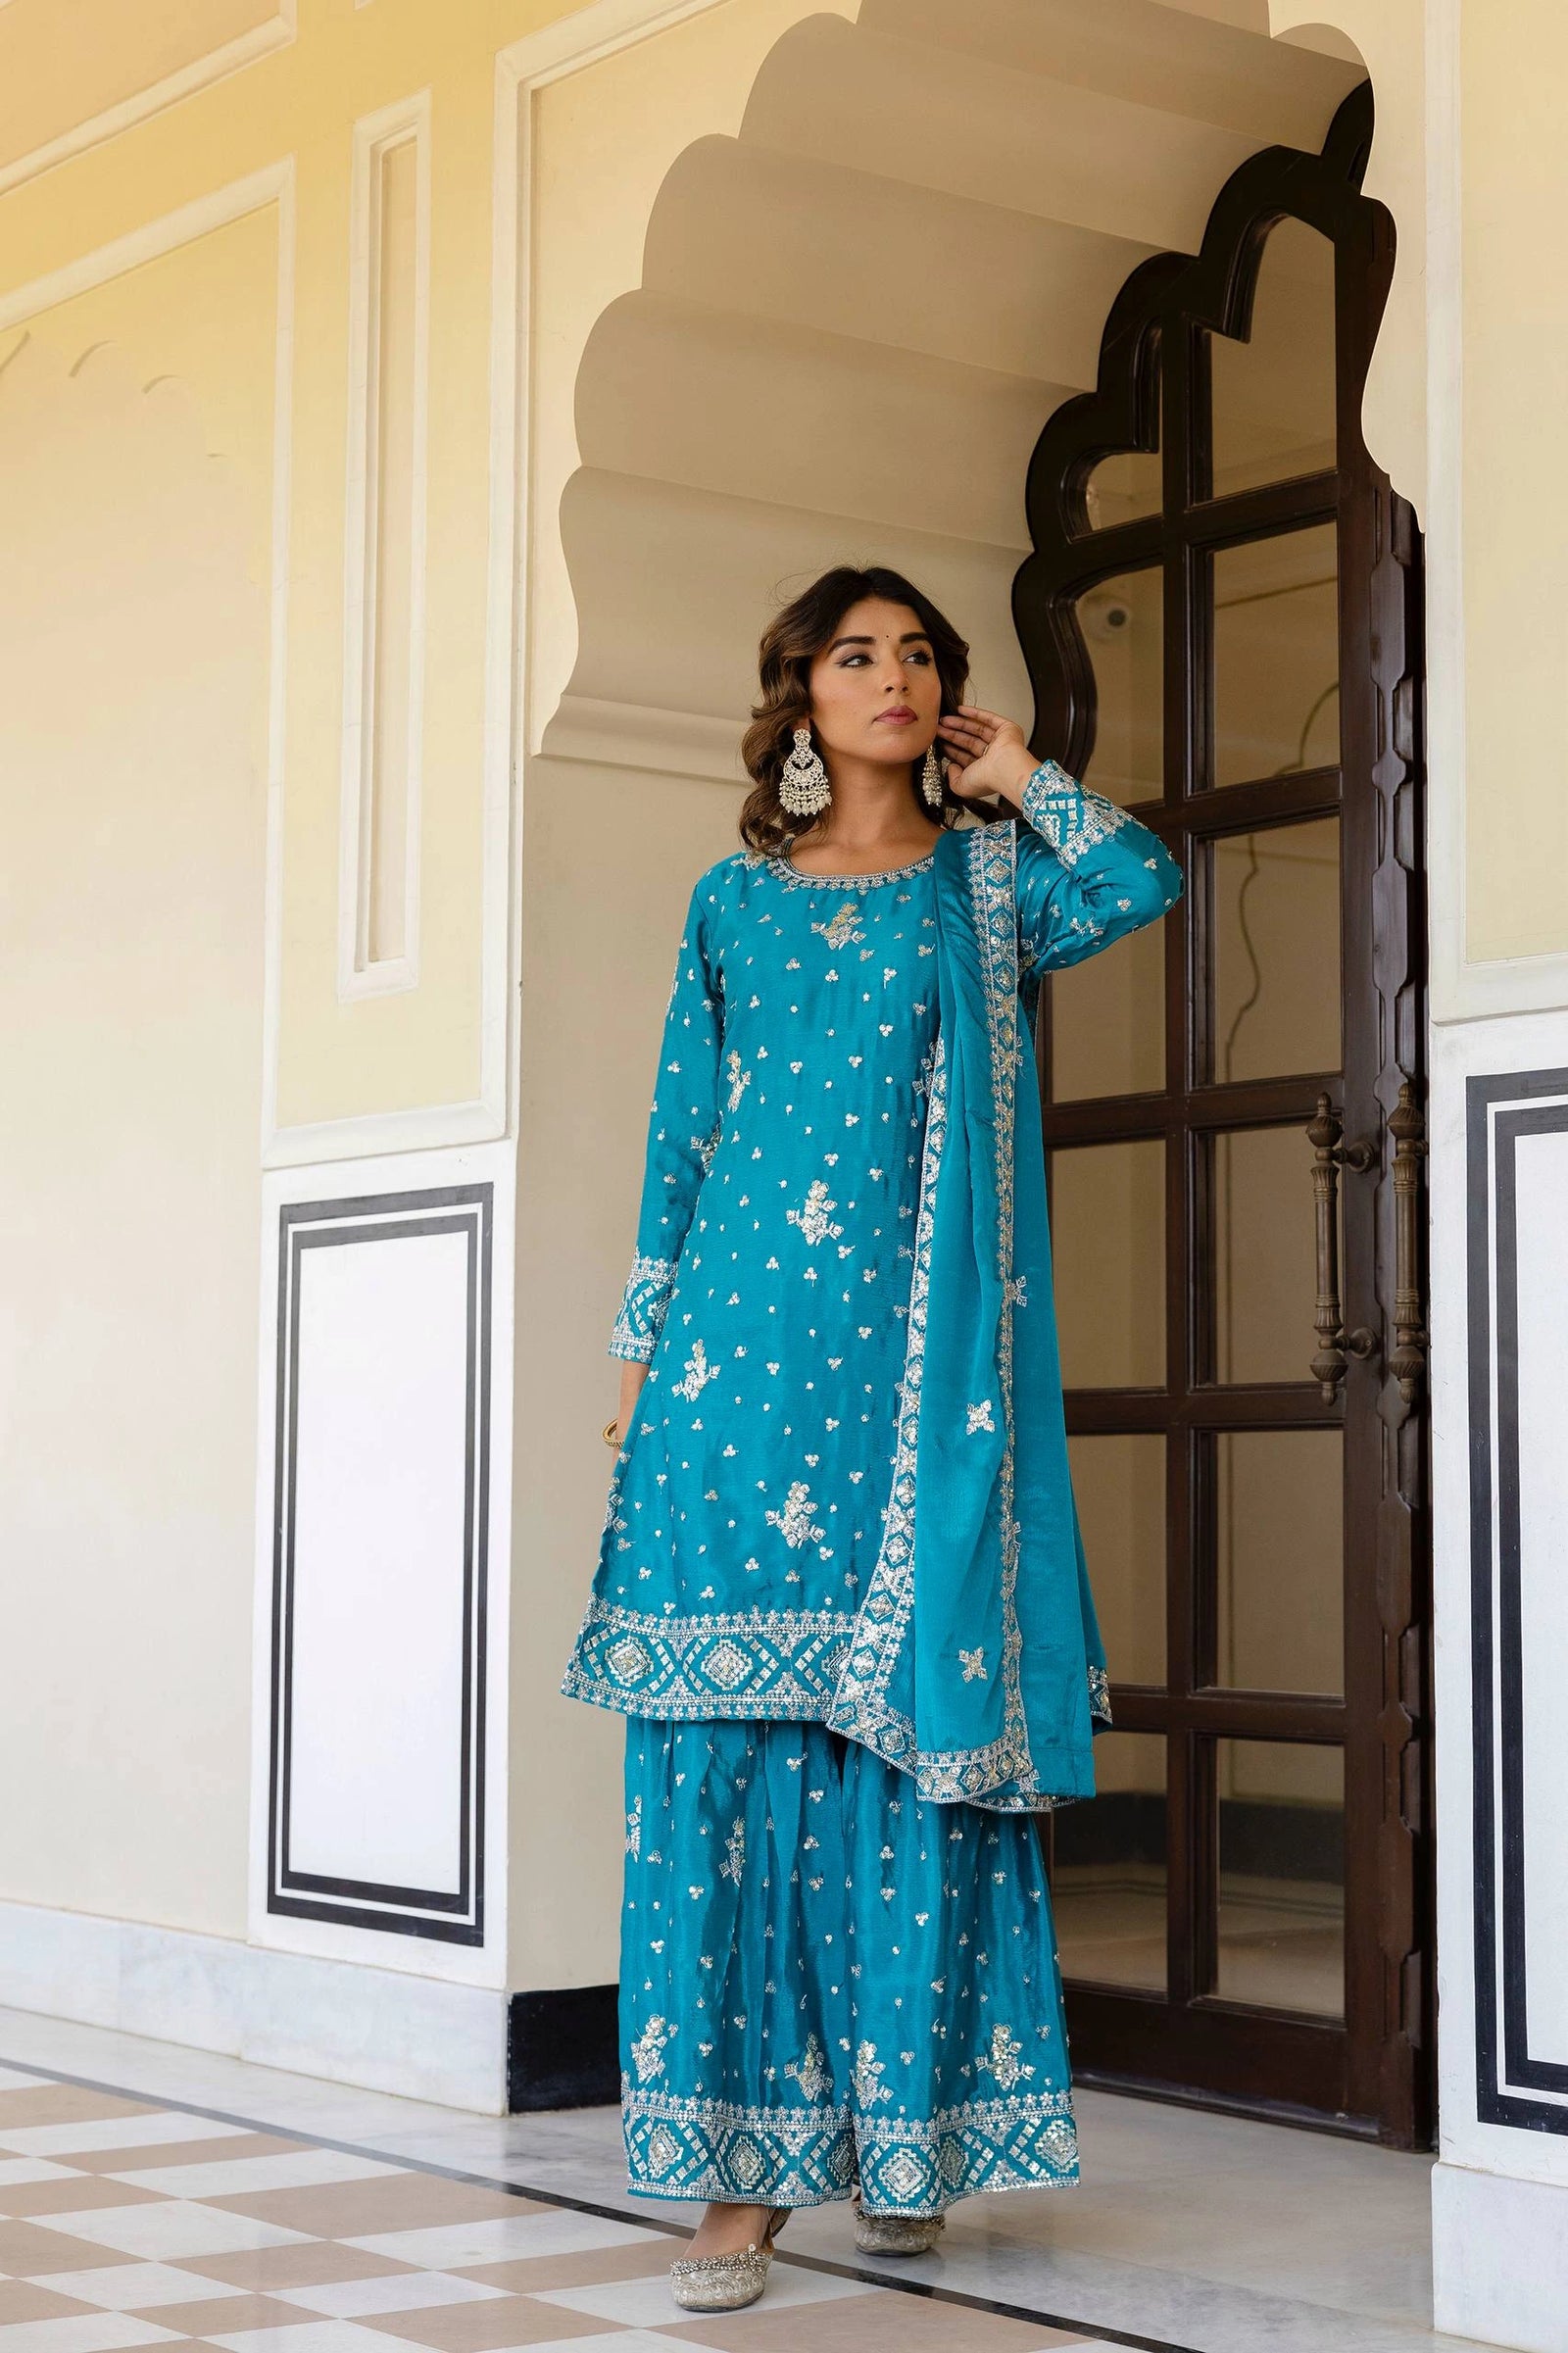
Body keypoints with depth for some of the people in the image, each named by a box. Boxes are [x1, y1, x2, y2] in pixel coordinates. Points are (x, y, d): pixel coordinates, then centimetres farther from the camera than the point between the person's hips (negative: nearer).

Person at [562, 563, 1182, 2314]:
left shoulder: (991, 886, 11)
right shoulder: (733, 901, 14)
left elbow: (1144, 880, -10)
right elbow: (680, 1138, 13)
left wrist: (1017, 776, 5)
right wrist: (640, 1354, 8)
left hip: (920, 1364, 0)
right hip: (748, 1350, 1)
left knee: (908, 1732, -1)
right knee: (726, 1741, -5)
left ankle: (903, 2135, 11)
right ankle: (739, 2165, -1)